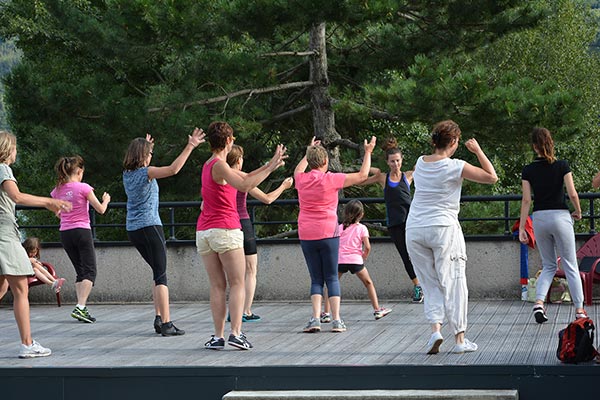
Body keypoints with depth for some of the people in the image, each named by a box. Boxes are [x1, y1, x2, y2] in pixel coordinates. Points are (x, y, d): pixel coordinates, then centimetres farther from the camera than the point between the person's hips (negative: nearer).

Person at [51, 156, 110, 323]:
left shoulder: (57, 191, 5)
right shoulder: (83, 188, -9)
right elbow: (100, 209, -5)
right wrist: (106, 200, 15)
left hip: (65, 233, 5)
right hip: (82, 231, -5)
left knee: (80, 272, 15)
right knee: (90, 271, -2)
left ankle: (81, 308, 8)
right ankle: (80, 307, -17)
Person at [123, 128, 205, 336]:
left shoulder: (127, 173, 10)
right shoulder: (147, 172, -12)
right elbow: (173, 169, -26)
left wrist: (145, 146, 47)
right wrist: (190, 147, -22)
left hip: (132, 229, 8)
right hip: (149, 226, -8)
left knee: (158, 272, 17)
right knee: (161, 275, -7)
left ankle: (159, 318, 11)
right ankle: (166, 324, -11)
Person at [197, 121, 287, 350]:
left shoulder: (209, 165, 17)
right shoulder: (219, 165, -10)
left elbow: (245, 177, 20)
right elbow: (245, 186, -24)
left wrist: (268, 166, 15)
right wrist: (270, 168, -18)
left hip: (203, 232, 7)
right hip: (225, 229, -7)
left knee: (217, 287, 5)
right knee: (237, 284, -3)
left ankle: (218, 336, -1)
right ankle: (236, 333, -13)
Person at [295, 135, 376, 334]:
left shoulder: (301, 179, 3)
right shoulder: (331, 179, -7)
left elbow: (297, 170, 30)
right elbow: (362, 175, 1)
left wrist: (308, 152, 43)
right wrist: (368, 152, 14)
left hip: (306, 236, 3)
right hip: (328, 234, -3)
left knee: (316, 279, 7)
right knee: (332, 278, 5)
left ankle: (315, 319, -8)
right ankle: (336, 320, -4)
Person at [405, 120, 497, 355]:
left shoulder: (420, 163, 7)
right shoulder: (455, 167, -8)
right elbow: (492, 177, -2)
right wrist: (478, 151, 4)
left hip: (415, 229, 4)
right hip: (444, 229, -4)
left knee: (430, 285, 11)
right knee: (453, 283, 2)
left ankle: (435, 329, -7)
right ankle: (459, 339, 2)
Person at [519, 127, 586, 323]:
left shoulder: (528, 170, 0)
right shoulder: (562, 165, -4)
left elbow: (526, 200, -2)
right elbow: (572, 193, -8)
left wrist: (521, 228, 0)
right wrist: (578, 212, 11)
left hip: (539, 218, 2)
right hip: (560, 216, -2)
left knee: (548, 266, 15)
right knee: (570, 265, 6)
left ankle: (539, 302, -6)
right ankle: (579, 309, 4)